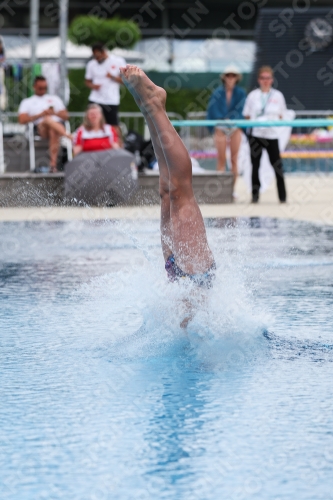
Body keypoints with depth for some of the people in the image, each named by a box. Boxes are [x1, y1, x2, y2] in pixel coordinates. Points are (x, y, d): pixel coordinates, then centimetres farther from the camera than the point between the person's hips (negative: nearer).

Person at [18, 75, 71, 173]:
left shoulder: (54, 99, 32)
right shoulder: (27, 102, 25)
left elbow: (66, 116, 22)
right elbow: (22, 119, 7)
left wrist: (54, 113, 1)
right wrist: (40, 115, -2)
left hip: (57, 125, 1)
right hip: (40, 127, -1)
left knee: (53, 132, -39)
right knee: (48, 120, -39)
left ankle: (53, 164, -50)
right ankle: (67, 135, -62)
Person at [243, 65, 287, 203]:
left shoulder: (278, 95, 7)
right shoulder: (253, 95, 7)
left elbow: (281, 116, 11)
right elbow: (247, 116, 10)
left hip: (272, 134, -1)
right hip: (255, 134, 1)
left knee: (277, 165, -4)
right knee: (255, 165, 3)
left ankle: (282, 196, 3)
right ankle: (255, 195, 11)